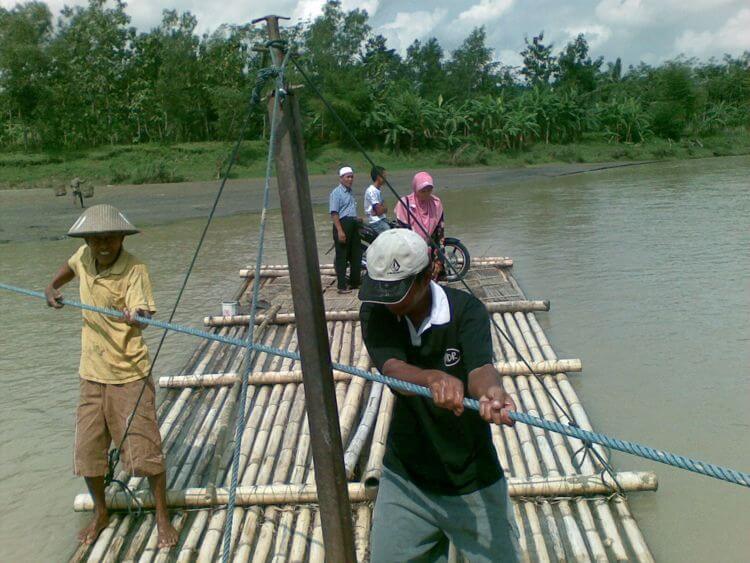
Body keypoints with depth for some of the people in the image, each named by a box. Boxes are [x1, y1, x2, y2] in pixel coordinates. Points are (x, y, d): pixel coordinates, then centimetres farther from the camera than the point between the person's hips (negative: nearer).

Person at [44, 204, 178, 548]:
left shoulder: (134, 270, -17)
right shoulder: (84, 257, 0)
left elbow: (142, 312, -31)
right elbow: (70, 267, 24)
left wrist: (137, 317, -53)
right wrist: (52, 287, 8)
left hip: (129, 374, -5)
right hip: (92, 374, 6)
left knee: (144, 449, -4)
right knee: (87, 451, 11)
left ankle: (162, 517, 16)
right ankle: (100, 513, 35)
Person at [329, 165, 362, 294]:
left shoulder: (350, 192, 19)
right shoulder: (336, 192, -9)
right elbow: (334, 213, -17)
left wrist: (357, 219, 20)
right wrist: (340, 231, -24)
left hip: (353, 225, 9)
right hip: (342, 224, -9)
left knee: (356, 255, 13)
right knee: (342, 257, -6)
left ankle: (355, 282, 24)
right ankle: (342, 285, -3)